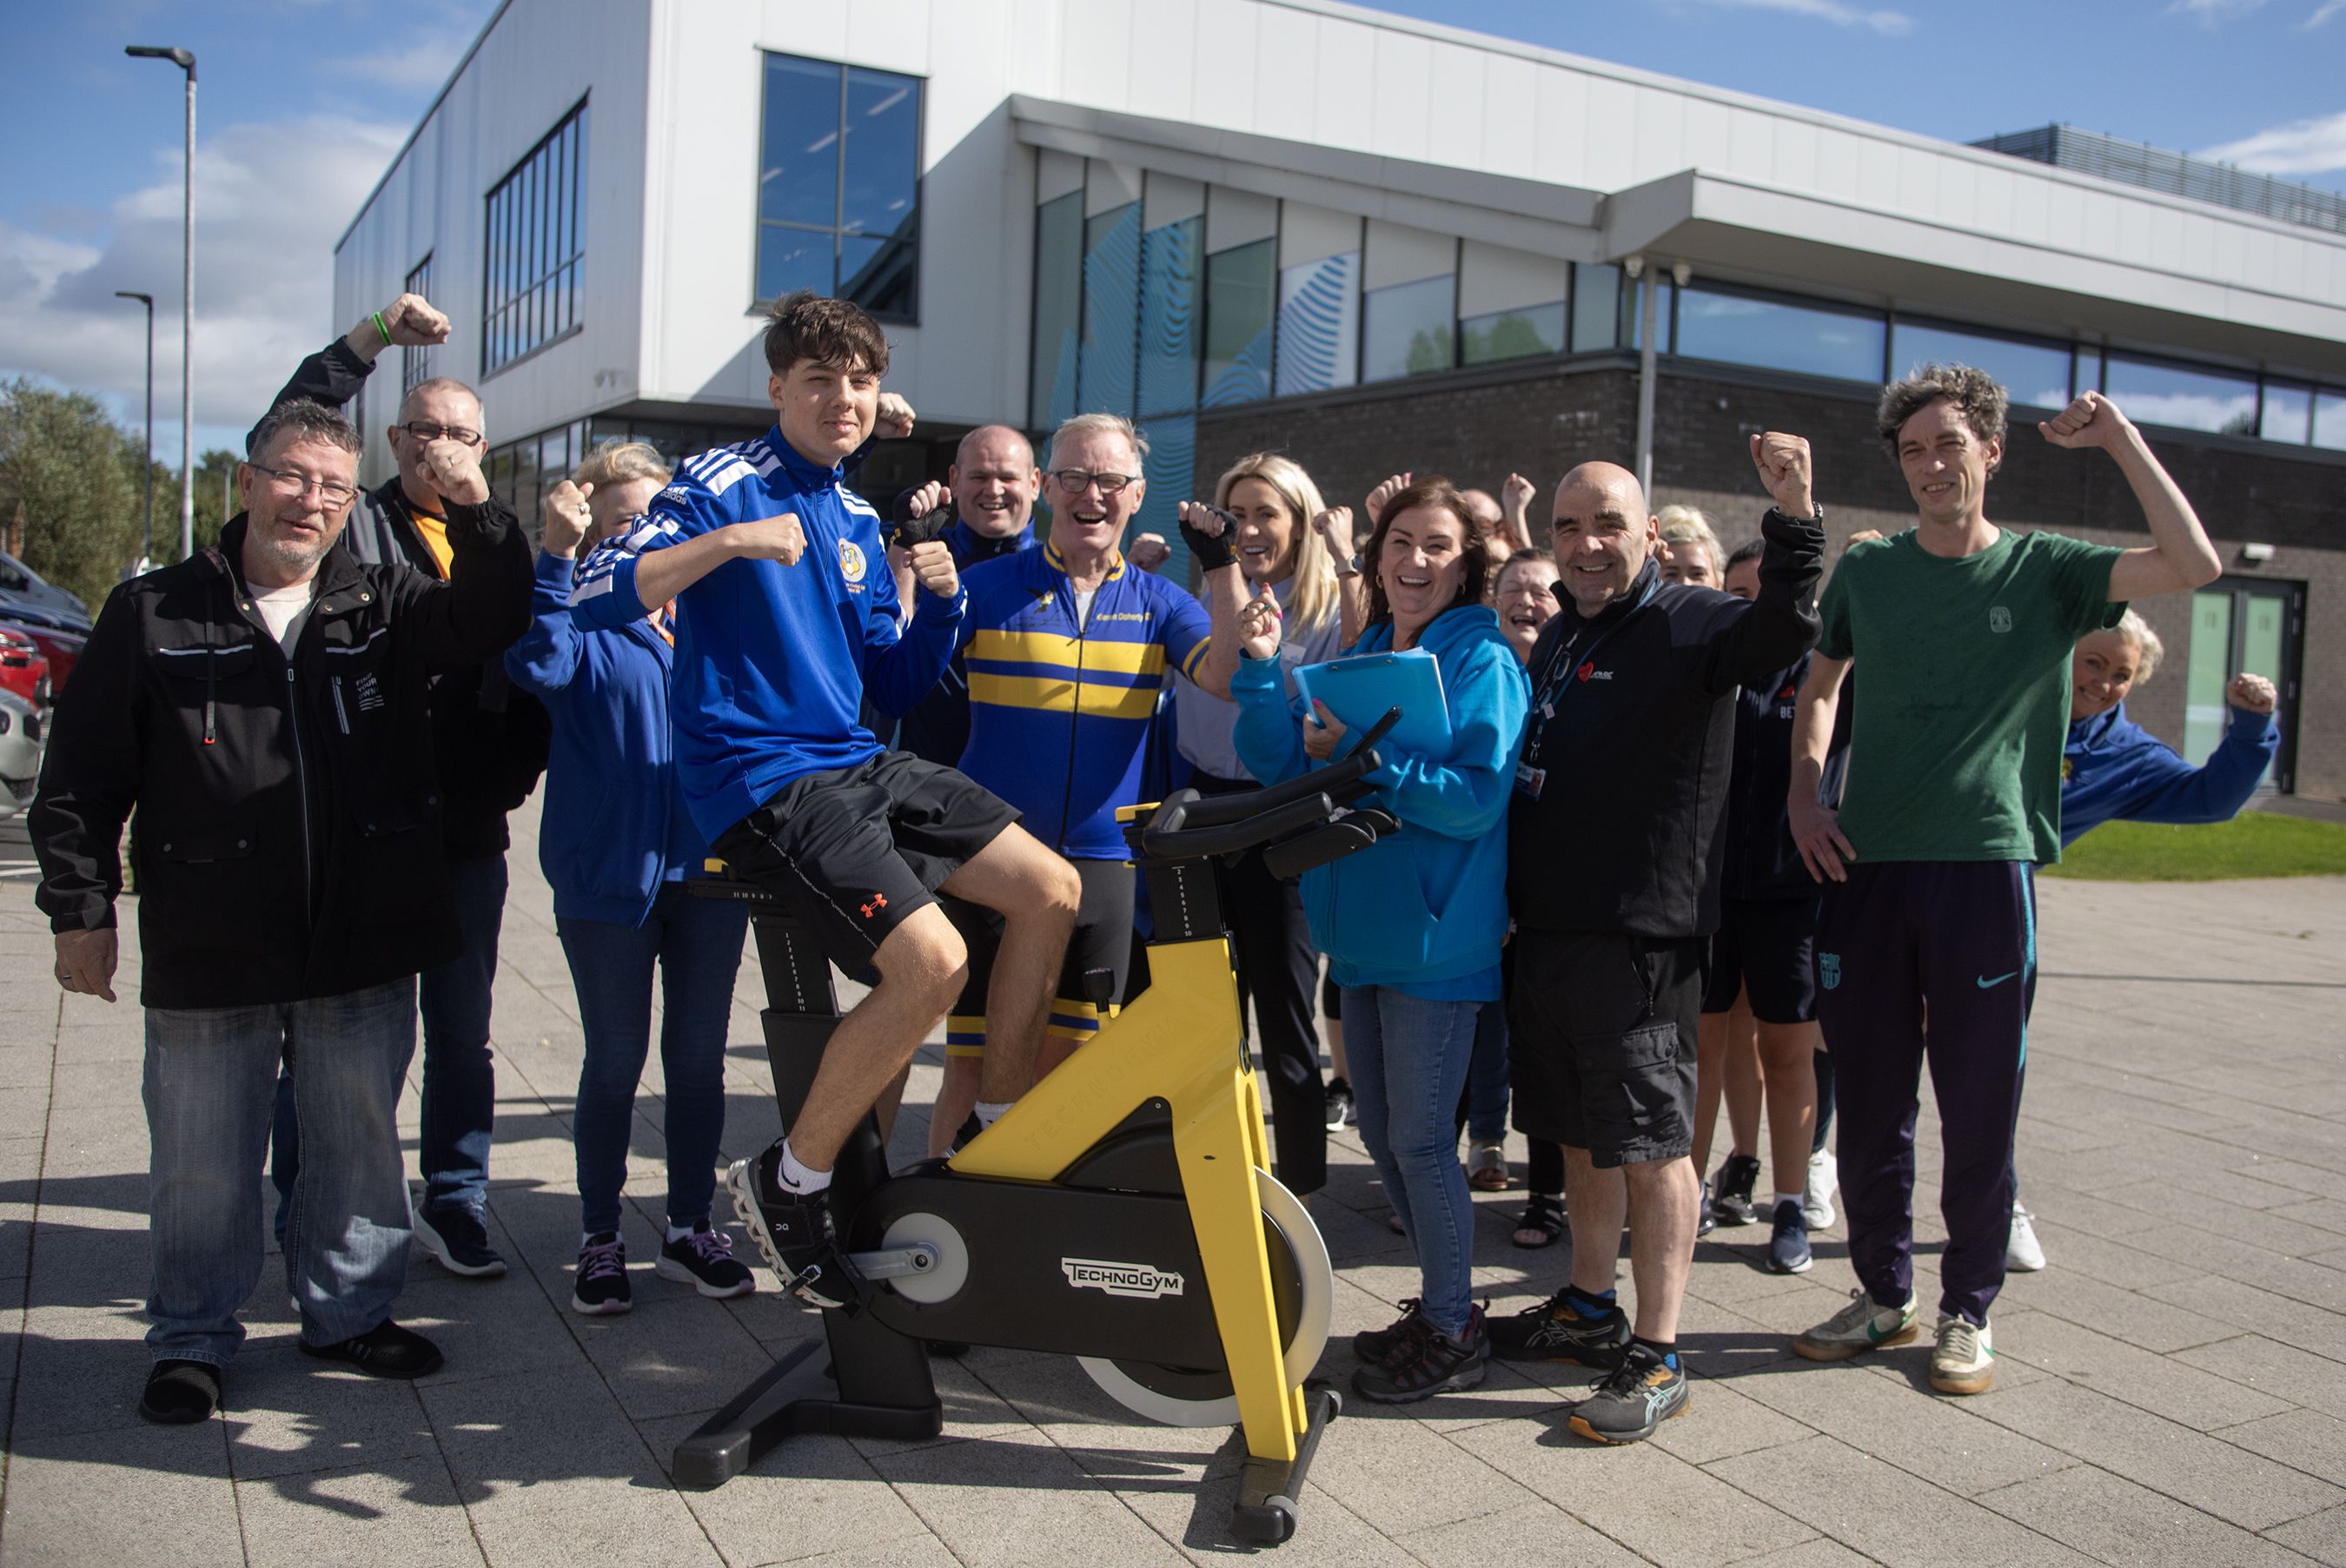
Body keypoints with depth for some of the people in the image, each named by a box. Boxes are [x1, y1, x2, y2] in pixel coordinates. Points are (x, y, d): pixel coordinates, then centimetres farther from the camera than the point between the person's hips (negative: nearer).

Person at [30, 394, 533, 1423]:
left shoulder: (384, 609, 7)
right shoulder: (154, 613, 2)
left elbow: (492, 621, -8)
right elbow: (83, 778, 3)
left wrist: (476, 512, -23)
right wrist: (81, 908, 0)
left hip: (365, 951, 2)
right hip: (209, 954, -2)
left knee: (361, 1142, 15)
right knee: (203, 1163, 9)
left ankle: (348, 1310, 33)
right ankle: (193, 1339, 27)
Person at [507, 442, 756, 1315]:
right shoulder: (585, 619, -4)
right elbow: (536, 665, -24)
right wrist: (555, 554, -30)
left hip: (708, 871, 3)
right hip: (610, 874, -3)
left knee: (699, 1058, 11)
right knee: (615, 1063, 7)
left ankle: (690, 1229, 26)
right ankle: (600, 1241, 22)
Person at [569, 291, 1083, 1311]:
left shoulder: (855, 518, 17)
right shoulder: (725, 483, -5)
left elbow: (897, 687, 17)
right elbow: (594, 597, -18)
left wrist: (942, 598, 0)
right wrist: (730, 540, -28)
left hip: (856, 764, 8)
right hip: (763, 778, -8)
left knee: (1053, 890, 2)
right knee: (931, 959, -24)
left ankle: (999, 1134, 17)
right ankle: (787, 1187, -3)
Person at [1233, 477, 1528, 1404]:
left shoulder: (1483, 661, -8)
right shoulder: (1360, 658, 13)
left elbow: (1478, 797, -19)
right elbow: (1282, 766, 6)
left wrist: (1367, 762, -22)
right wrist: (1262, 667, -5)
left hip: (1436, 936, -7)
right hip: (1364, 928, 7)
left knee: (1419, 1139, -1)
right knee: (1382, 1136, 15)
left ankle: (1453, 1333, 16)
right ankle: (1441, 1300, 32)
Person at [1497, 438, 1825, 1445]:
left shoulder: (1690, 624, -7)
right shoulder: (1556, 639, 17)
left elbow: (1782, 632, -28)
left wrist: (1794, 516, -41)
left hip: (1641, 936, -8)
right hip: (1546, 927, 8)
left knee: (1650, 1143, -2)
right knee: (1581, 1134, 17)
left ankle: (1657, 1354, 7)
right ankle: (1589, 1310, 32)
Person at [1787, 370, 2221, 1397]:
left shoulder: (2045, 569, 2)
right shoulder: (1866, 572, 9)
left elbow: (2195, 565, -12)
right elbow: (1821, 685, 22)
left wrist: (2117, 436, -9)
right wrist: (1804, 792, 7)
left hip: (1988, 868, -2)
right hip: (1866, 867, 2)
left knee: (1980, 1110, 6)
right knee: (1867, 1106, 9)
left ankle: (1968, 1311, 21)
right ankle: (1883, 1293, 25)